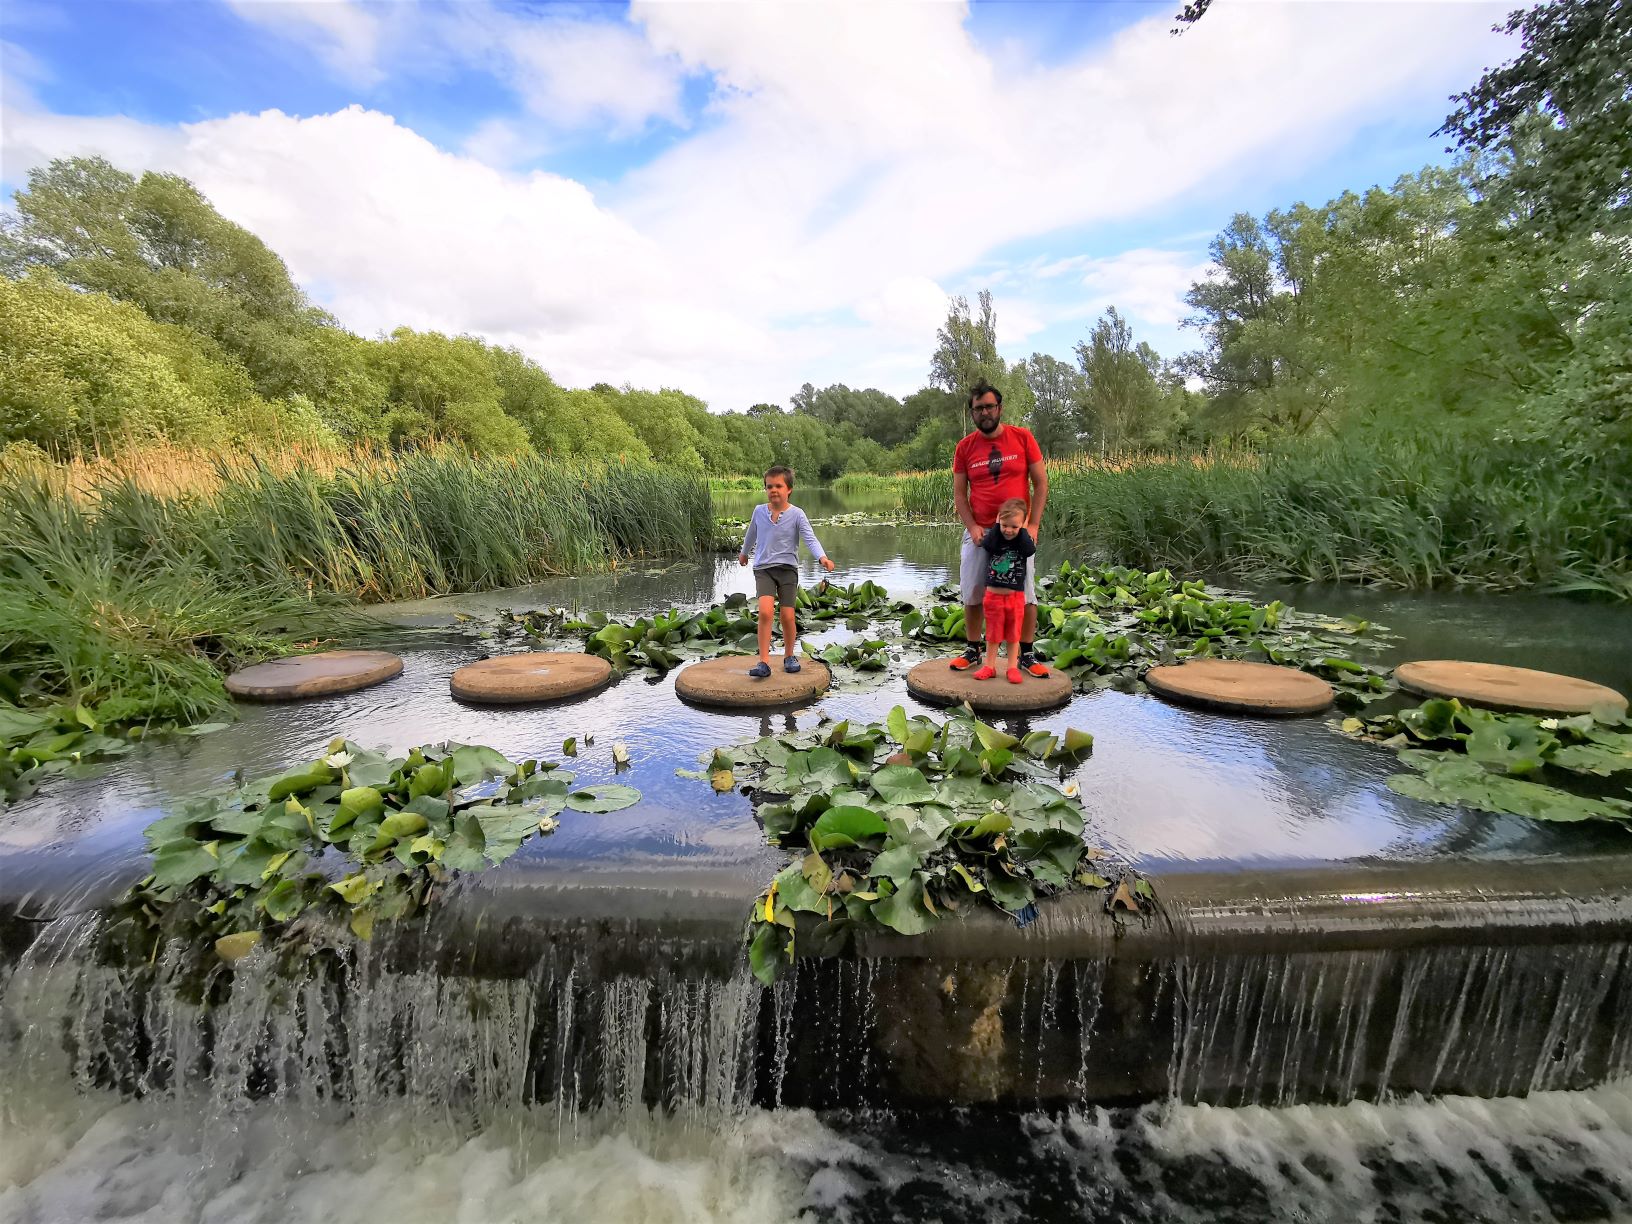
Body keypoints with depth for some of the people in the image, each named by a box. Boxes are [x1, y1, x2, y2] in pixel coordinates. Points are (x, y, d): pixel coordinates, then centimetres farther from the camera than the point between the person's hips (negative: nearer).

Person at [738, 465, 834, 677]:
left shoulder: (796, 514, -3)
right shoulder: (759, 511, 5)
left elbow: (810, 539, -12)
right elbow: (751, 534, 24)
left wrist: (822, 558, -30)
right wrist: (744, 553, 40)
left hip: (787, 568, -1)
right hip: (763, 568, 1)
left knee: (788, 616, -3)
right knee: (766, 611, -19)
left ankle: (789, 655, 23)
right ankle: (764, 662, -16)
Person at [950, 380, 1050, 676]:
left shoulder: (1023, 438, 0)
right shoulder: (965, 447, 4)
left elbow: (1041, 483, 1)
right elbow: (959, 494, 5)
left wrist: (1033, 524, -8)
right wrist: (972, 526, -10)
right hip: (979, 532, 1)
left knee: (1026, 594, 1)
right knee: (972, 595, 5)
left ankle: (1026, 655, 15)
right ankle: (973, 650, 22)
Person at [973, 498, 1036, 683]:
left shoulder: (1023, 540, -1)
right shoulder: (994, 538, -1)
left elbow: (1030, 550, -22)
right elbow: (988, 545, -23)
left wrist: (1022, 530, -14)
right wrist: (997, 525, -13)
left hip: (1016, 596, 0)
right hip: (993, 595, 0)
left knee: (1013, 634, 9)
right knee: (993, 633, 8)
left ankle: (1013, 667, 18)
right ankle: (990, 666, 17)